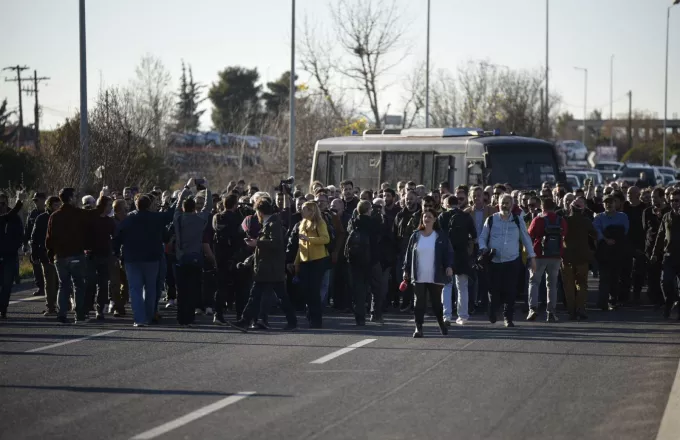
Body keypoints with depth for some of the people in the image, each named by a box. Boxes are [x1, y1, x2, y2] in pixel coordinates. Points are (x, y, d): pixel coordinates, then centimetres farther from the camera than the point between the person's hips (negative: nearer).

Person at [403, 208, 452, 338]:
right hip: (418, 277, 1)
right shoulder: (415, 236, 6)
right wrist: (406, 270, 7)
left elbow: (449, 252, 2)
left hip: (435, 277, -1)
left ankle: (441, 323, 30)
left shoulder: (440, 236, 1)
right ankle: (418, 327, 1)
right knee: (419, 302, -2)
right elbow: (409, 254, 10)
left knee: (436, 301, 7)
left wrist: (449, 266, -11)